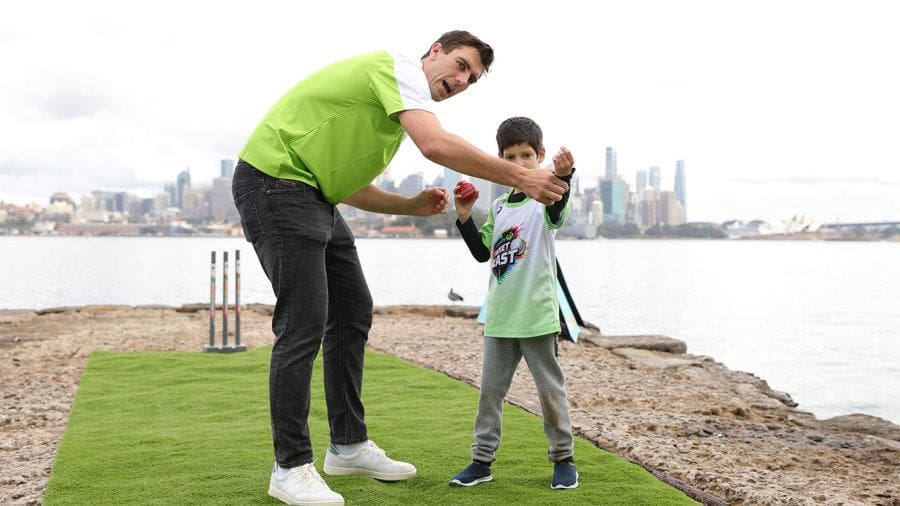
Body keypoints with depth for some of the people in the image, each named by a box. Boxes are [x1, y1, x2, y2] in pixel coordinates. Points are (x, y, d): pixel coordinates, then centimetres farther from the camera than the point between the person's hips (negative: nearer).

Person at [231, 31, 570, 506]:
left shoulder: (396, 101, 19)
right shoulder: (400, 67, -11)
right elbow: (435, 144, -29)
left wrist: (413, 205, 5)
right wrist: (520, 177, -22)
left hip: (312, 194, 11)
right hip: (274, 180, -11)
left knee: (352, 312, 11)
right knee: (304, 324, -12)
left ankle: (348, 445, 22)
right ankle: (290, 467, -1)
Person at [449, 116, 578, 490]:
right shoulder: (498, 207, 10)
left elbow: (557, 211, -32)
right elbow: (483, 252, 16)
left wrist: (563, 176, -52)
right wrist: (465, 218, 3)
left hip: (537, 314, -5)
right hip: (500, 315, 5)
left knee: (550, 388, 4)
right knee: (490, 389, 9)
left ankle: (563, 458, 18)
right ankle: (482, 460, 17)